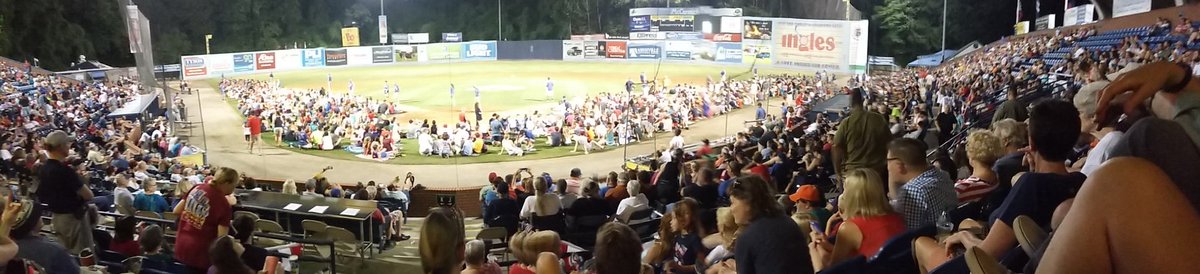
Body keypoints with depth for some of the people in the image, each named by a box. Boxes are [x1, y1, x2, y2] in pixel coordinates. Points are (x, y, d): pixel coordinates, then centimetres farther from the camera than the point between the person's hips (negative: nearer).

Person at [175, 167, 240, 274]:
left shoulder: (197, 188, -2)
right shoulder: (223, 204, -19)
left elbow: (176, 211, 8)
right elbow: (221, 237, -20)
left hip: (181, 247, 6)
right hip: (199, 253, -6)